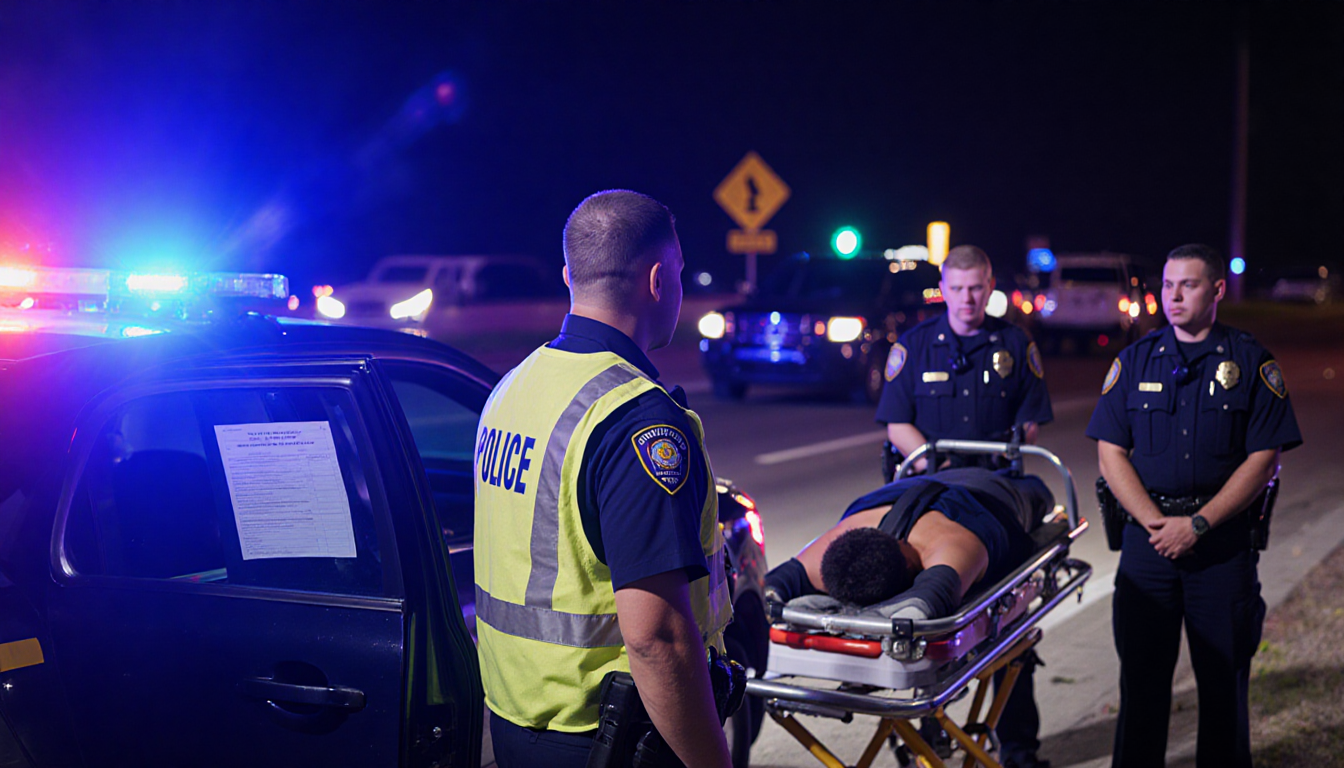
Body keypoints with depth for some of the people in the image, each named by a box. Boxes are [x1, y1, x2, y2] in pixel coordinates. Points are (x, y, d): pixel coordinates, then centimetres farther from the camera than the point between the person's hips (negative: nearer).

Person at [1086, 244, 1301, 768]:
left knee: (1224, 678, 6)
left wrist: (1198, 523, -12)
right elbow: (1111, 452, 3)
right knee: (1141, 676, 6)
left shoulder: (1250, 362, 2)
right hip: (1148, 536, 2)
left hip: (1224, 539, -1)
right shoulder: (1134, 361, 7)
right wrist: (1154, 522, -10)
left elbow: (1264, 458, -4)